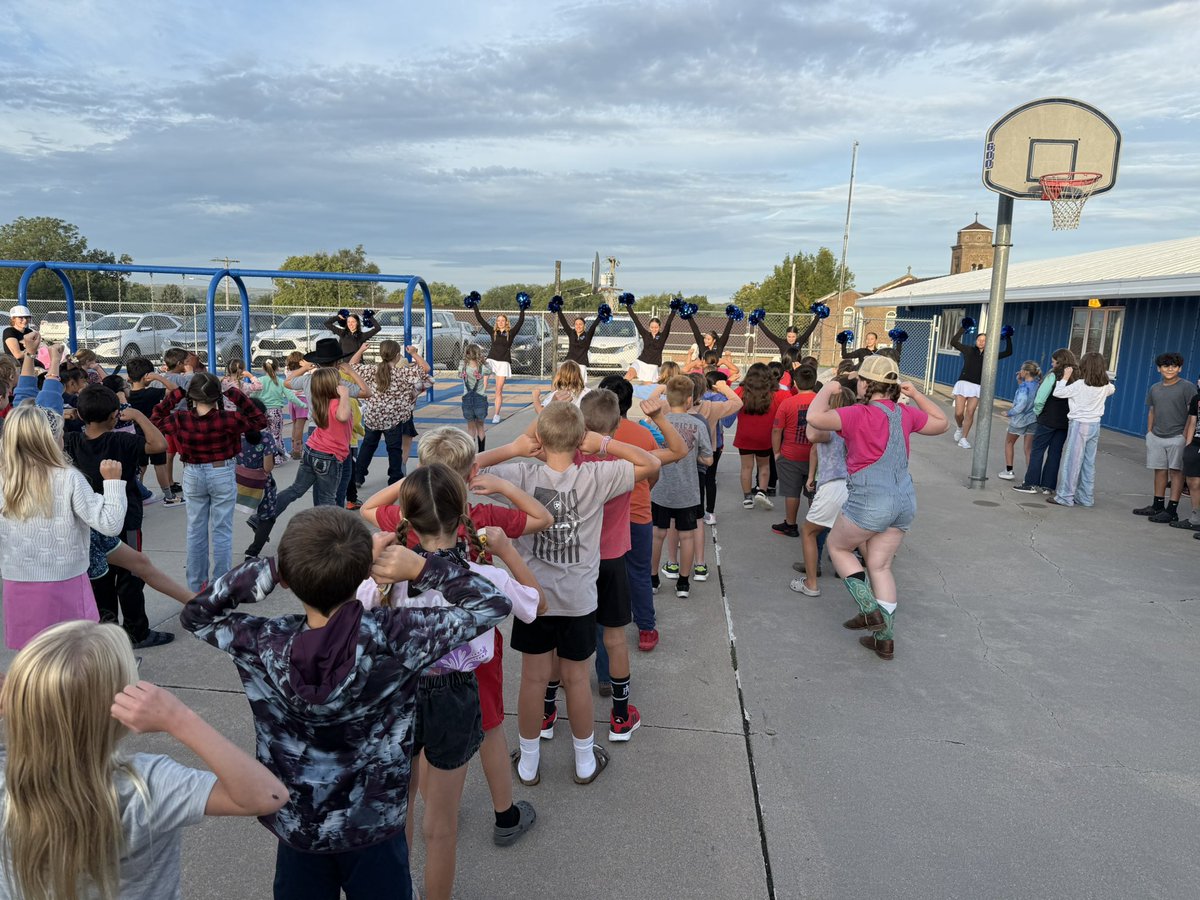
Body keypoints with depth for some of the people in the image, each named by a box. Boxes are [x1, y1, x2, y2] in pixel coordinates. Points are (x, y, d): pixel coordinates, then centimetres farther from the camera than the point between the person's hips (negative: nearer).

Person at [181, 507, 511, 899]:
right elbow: (493, 603, -19)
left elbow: (195, 613, -3)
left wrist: (270, 570, -17)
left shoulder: (265, 646, -24)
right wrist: (421, 568, -23)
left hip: (295, 828, 2)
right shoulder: (391, 638, -29)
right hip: (373, 828, -1)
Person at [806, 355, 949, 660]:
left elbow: (815, 418, -24)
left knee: (837, 546, 17)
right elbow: (942, 423, 23)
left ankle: (870, 610, 7)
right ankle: (885, 637, 18)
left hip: (870, 500, -7)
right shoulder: (905, 414, 6)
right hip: (904, 500, 7)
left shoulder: (859, 414, -14)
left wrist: (827, 389, -7)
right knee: (880, 566, 15)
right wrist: (916, 394, 22)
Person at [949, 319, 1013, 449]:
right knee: (958, 413, -4)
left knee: (970, 413, -3)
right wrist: (963, 329, -3)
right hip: (963, 383, -1)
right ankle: (959, 428, 29)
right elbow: (953, 342, -1)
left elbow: (1008, 352, 12)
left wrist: (1008, 338, 5)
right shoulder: (969, 350, 5)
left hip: (977, 387, 1)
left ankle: (963, 438, 5)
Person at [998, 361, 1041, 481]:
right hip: (1033, 419, 5)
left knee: (1009, 443, 17)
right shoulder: (1037, 384, -3)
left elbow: (1020, 406, -26)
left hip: (1020, 419, -5)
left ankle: (1009, 470, 18)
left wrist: (1009, 413, -11)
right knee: (1029, 448, 8)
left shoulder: (1024, 387, -22)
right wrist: (1020, 381, 0)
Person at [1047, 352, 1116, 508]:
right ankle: (1086, 498, 17)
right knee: (1089, 463, 11)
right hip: (1095, 425, 6)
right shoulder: (1105, 386, 5)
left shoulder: (1079, 384, -15)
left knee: (1072, 460, -2)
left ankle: (1065, 497, 0)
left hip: (1079, 424, -6)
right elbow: (1112, 389, 28)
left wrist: (1065, 377, -2)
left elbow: (1058, 393, -14)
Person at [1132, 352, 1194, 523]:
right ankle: (1157, 506, 21)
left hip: (1177, 437, -5)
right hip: (1156, 437, 6)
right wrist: (1149, 433, 14)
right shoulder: (1155, 388, 12)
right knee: (1159, 470, 12)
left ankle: (1172, 510, -2)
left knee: (1176, 471, -3)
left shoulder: (1187, 387, -5)